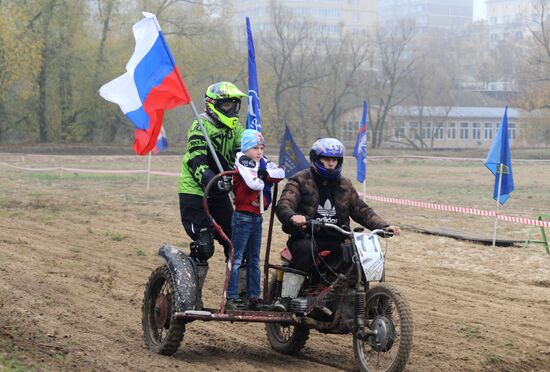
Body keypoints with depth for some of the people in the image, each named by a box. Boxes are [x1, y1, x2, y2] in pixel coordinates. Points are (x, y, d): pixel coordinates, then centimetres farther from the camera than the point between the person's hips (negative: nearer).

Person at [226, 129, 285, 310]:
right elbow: (254, 183, -26)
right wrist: (264, 179, -5)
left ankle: (254, 297, 18)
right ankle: (231, 299, -5)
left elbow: (280, 173, -2)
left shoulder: (262, 162, 9)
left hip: (257, 217, 8)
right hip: (243, 216, -8)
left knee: (254, 260, 12)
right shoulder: (243, 162, -12)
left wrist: (265, 173, -16)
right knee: (236, 258, -5)